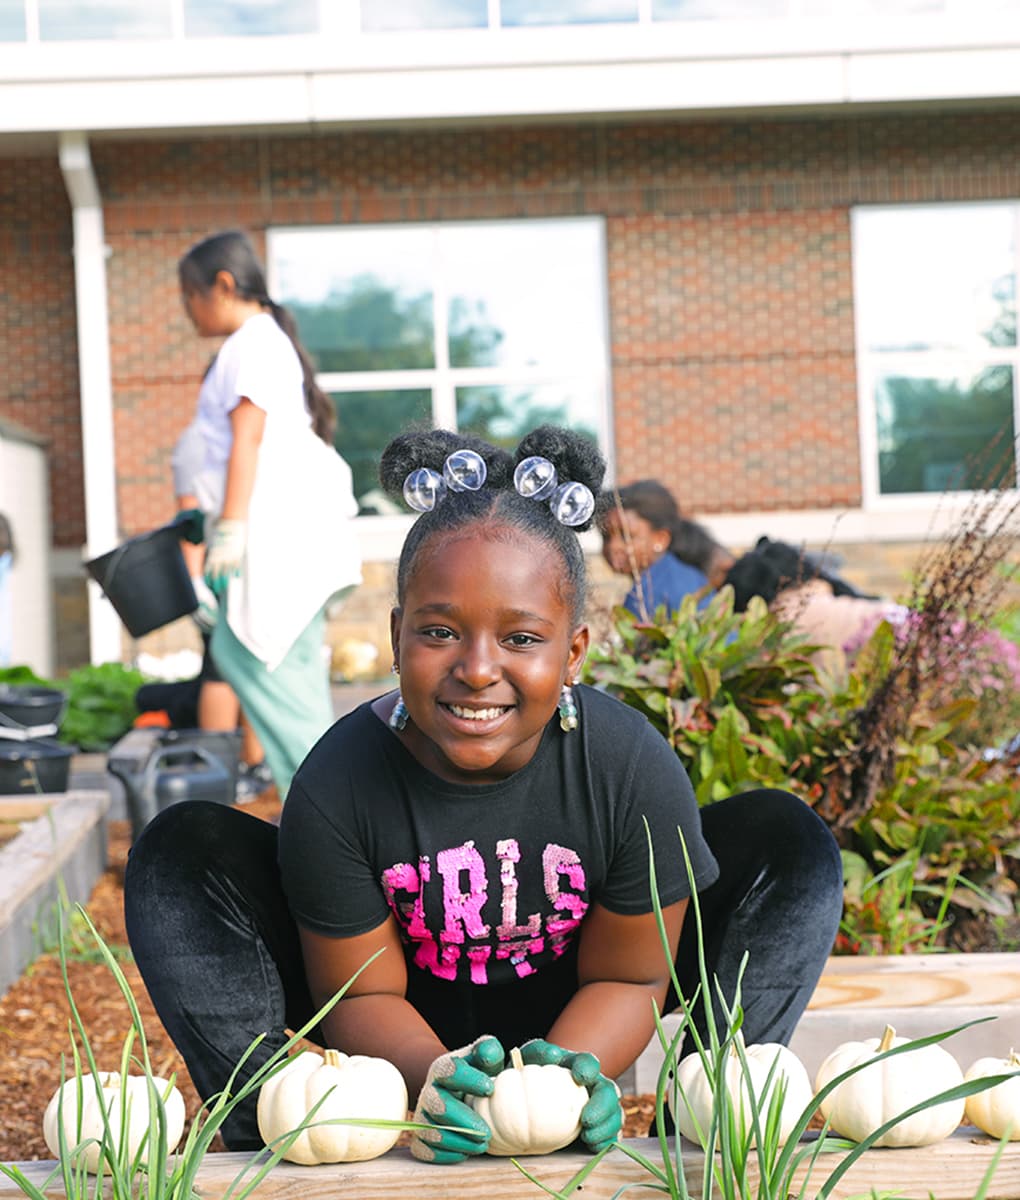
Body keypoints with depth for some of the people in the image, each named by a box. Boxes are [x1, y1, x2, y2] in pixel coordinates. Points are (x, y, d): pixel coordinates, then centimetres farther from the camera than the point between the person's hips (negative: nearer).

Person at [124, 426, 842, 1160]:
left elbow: (627, 979, -16)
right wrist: (432, 1076, -40)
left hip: (566, 1023, 1)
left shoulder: (637, 769, -27)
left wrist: (568, 1070, -38)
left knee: (788, 838, -19)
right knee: (183, 852, -21)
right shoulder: (336, 787, -28)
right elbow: (363, 994, -18)